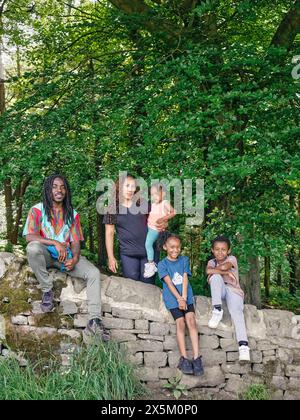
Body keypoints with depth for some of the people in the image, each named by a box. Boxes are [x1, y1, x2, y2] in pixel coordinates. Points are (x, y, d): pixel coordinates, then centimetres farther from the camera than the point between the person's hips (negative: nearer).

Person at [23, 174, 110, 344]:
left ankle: (95, 321, -26)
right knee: (33, 248, -38)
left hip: (66, 255, 3)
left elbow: (76, 242, 3)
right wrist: (55, 243, -27)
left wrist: (75, 258, -19)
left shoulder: (72, 214, 7)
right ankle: (47, 290, -18)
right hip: (45, 255, -2)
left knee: (94, 273, -21)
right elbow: (30, 237, -16)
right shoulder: (37, 210, -3)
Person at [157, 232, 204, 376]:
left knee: (191, 321, -16)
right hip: (172, 298, -2)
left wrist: (184, 298, -10)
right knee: (180, 323, -17)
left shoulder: (184, 260, 13)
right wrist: (179, 299, -16)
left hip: (186, 296, 2)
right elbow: (169, 283, -6)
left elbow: (185, 279, 2)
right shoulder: (162, 264, 4)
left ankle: (196, 358, -18)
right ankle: (184, 359, -14)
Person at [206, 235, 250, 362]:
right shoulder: (211, 262, 12)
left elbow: (224, 267, -18)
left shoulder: (232, 259, 4)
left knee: (236, 311, -30)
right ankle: (217, 310, -30)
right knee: (216, 277, -29)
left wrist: (214, 270, -2)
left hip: (233, 290, -2)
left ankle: (243, 345, -40)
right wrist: (226, 272, -15)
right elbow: (208, 271, -12)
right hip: (220, 291, 2)